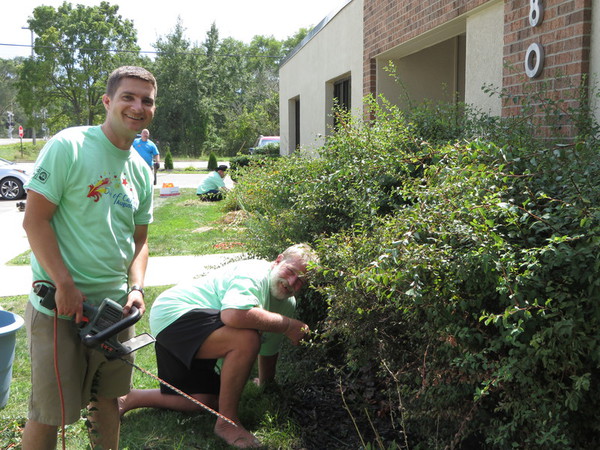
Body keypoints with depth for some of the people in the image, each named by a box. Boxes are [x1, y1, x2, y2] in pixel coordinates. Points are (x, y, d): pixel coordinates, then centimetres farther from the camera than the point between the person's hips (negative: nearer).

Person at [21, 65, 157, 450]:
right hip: (59, 303, -6)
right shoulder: (69, 146, -11)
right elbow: (34, 220, -14)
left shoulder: (142, 170, 9)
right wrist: (66, 286, -18)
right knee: (48, 414, 3)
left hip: (115, 304, 6)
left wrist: (137, 288, -2)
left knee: (108, 397, 19)